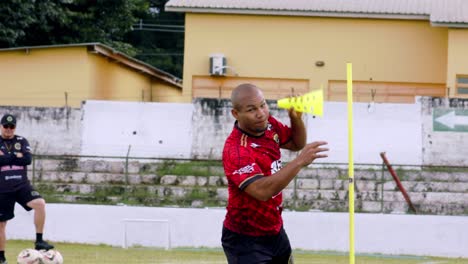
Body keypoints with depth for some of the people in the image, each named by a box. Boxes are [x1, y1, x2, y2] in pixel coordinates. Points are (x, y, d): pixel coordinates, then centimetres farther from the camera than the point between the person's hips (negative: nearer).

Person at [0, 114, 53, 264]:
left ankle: (39, 241, -18)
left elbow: (28, 159, -8)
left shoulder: (21, 141, 9)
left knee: (40, 203, -26)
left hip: (22, 185, 1)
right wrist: (16, 156, -11)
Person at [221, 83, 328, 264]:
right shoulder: (236, 151, -28)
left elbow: (296, 144, 14)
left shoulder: (267, 124, -4)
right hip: (245, 240, -8)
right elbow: (262, 191, -39)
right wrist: (299, 162, -43)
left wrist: (296, 118, -7)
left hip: (275, 232, 8)